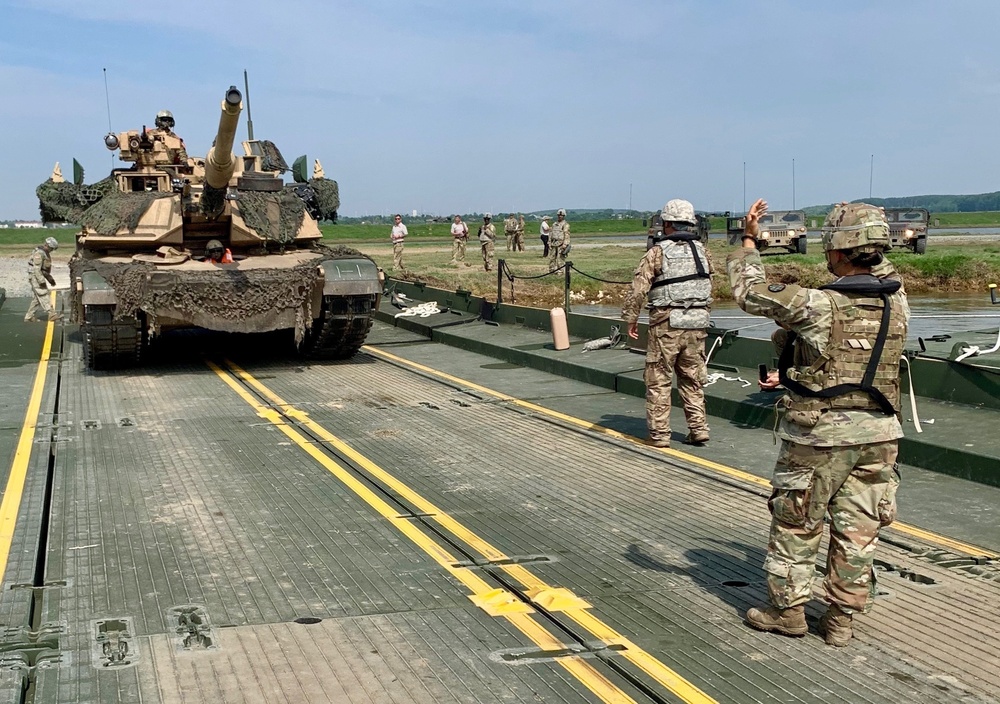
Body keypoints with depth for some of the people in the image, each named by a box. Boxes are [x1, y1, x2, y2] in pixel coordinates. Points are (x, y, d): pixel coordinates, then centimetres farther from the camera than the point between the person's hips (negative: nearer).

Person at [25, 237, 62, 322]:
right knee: (43, 296, -10)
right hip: (36, 277, -10)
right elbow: (36, 269, -24)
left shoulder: (45, 253, 13)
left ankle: (29, 317, 15)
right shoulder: (39, 253, -20)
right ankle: (51, 314, -12)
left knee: (36, 298, 11)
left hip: (40, 277, 10)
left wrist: (49, 278, 23)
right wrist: (42, 281, -25)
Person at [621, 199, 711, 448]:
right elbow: (709, 286, 14)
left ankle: (659, 435, 5)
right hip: (697, 325, 5)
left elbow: (638, 289, -10)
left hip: (666, 324, -5)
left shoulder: (658, 252, -7)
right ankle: (698, 429, 15)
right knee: (693, 380, 15)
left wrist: (631, 319, 0)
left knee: (658, 381, 3)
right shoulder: (701, 251, 8)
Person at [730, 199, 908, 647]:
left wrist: (748, 240, 3)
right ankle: (842, 619, 20)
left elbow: (749, 291, -8)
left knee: (795, 525, 11)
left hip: (820, 435, -5)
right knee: (857, 530, 12)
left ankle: (787, 610, 21)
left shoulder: (817, 306, -19)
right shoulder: (896, 303, -3)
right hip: (877, 433, 5)